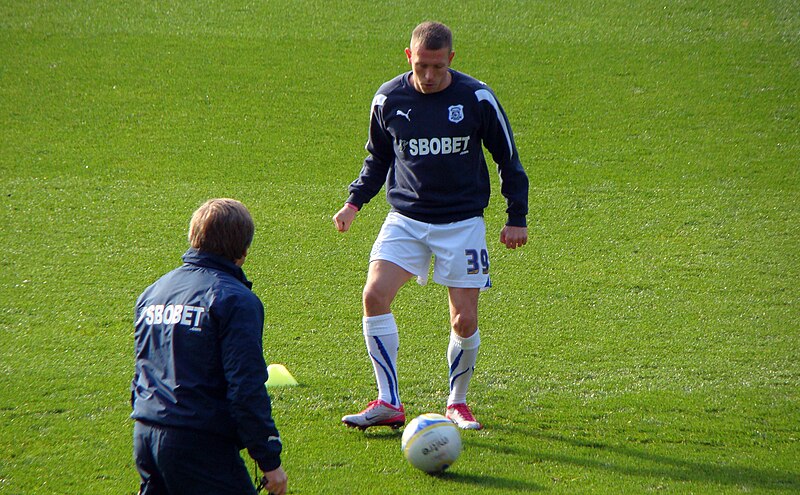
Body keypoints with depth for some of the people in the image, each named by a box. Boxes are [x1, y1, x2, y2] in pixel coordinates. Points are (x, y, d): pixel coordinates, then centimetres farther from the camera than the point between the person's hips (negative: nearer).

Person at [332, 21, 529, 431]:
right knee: (375, 294, -19)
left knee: (464, 320, -4)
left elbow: (508, 159, 5)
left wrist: (516, 217, 4)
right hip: (405, 219, 2)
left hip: (463, 222, -1)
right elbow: (378, 159, 16)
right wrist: (354, 201, 2)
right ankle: (388, 403, -11)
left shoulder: (477, 98, -6)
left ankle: (457, 404, 20)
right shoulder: (388, 99, -1)